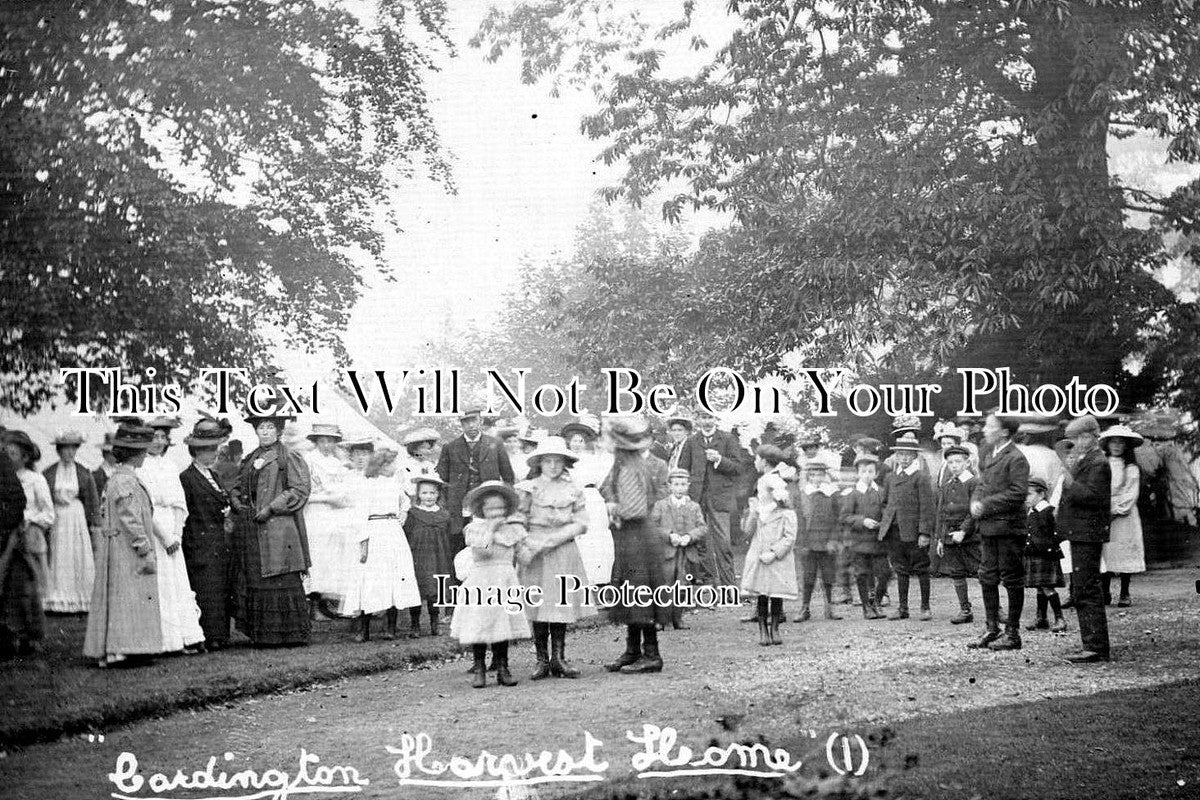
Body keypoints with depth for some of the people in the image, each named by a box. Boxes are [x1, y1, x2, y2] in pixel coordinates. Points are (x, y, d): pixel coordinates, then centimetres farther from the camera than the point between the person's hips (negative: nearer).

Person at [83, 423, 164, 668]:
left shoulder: (116, 478, 14)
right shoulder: (125, 481, -17)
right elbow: (131, 522, -20)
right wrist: (147, 553, -17)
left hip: (114, 546, 10)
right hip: (126, 549, -10)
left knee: (113, 599, 10)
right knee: (127, 598, -9)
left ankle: (105, 651, 12)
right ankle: (119, 648, -12)